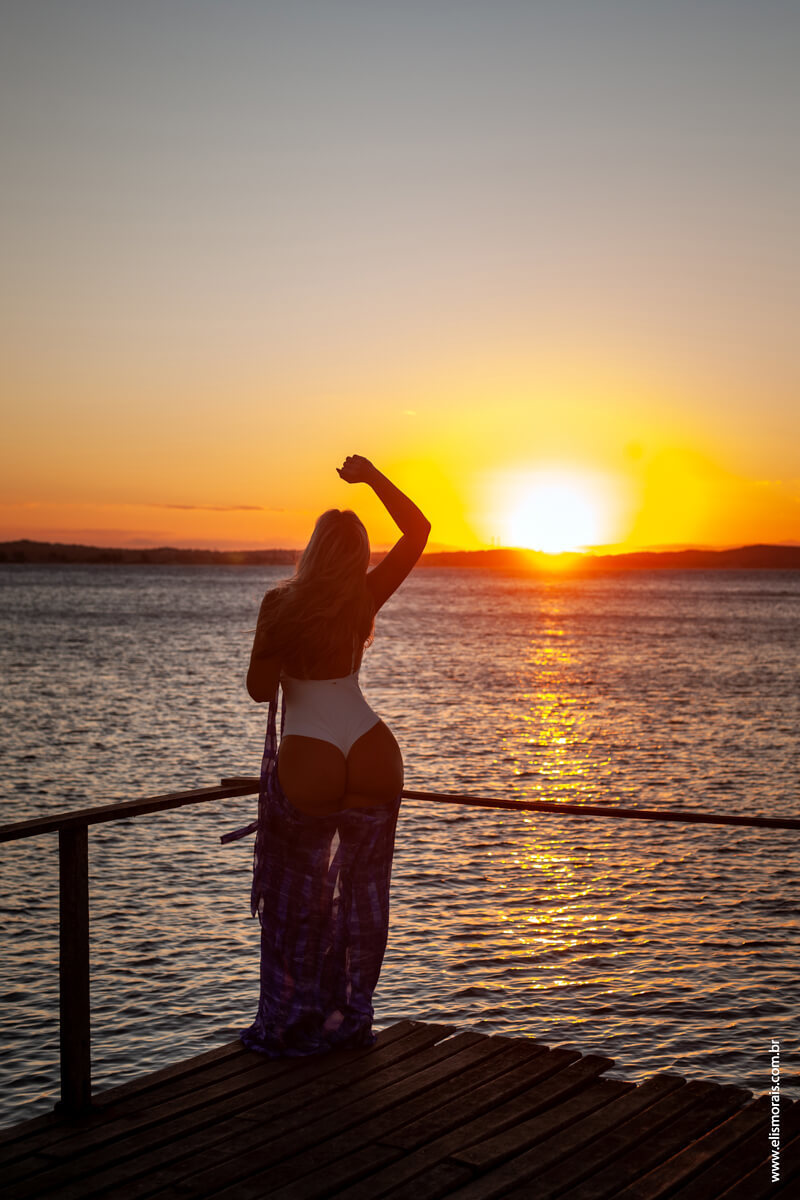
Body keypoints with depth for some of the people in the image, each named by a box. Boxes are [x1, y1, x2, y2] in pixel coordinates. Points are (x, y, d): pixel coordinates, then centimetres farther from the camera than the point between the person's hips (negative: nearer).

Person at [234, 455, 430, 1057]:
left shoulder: (281, 602, -9)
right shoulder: (365, 599, -1)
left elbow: (260, 690, -6)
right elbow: (418, 530, 8)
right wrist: (373, 477, 5)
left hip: (307, 764, -3)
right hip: (373, 754, 3)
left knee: (297, 895, 11)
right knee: (364, 888, 14)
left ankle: (291, 1024, 19)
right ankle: (351, 1019, 21)